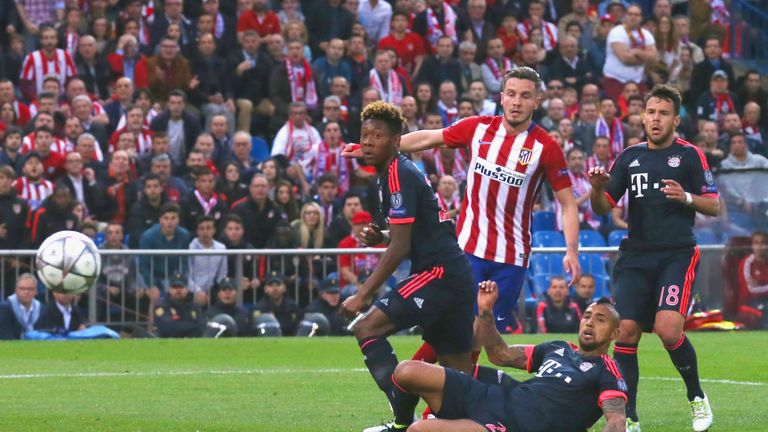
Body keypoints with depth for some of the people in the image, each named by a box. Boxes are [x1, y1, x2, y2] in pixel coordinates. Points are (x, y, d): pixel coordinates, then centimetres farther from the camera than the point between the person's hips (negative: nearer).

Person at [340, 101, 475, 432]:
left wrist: (363, 294, -14)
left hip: (439, 274, -10)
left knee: (367, 328, -12)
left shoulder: (398, 175, -12)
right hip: (453, 273, 10)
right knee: (458, 372, 12)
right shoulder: (397, 172, 18)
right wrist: (379, 236, 8)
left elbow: (400, 246, -16)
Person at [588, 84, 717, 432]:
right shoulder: (629, 156, 12)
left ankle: (697, 397, 4)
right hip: (637, 256, 4)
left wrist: (686, 197, -18)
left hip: (677, 255, -4)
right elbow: (604, 207, 13)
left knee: (668, 329, -20)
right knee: (626, 331, -8)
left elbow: (714, 206, 1)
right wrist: (597, 188, -9)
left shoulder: (690, 155, 1)